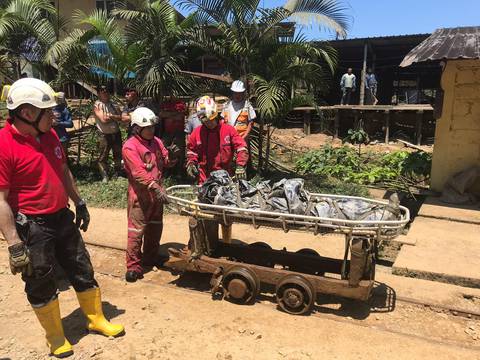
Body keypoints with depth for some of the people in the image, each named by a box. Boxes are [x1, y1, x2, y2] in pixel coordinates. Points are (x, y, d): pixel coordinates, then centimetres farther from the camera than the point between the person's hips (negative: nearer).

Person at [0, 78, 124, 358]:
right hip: (32, 228, -7)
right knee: (42, 287, 11)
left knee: (83, 271, 17)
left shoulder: (50, 134, 3)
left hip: (63, 218, 7)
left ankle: (97, 319, 37)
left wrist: (79, 203, 19)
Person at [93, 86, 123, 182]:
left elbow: (120, 117, 1)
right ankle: (104, 176, 10)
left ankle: (118, 173, 30)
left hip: (116, 133, 5)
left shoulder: (112, 104, 9)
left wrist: (110, 116, -14)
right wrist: (115, 117, -6)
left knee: (118, 154, 15)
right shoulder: (97, 105, -7)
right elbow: (103, 119, -18)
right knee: (103, 157, -1)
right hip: (104, 135, -5)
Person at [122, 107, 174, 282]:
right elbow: (138, 172, -23)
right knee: (137, 230, -3)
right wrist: (155, 187, -31)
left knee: (155, 227, 18)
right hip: (140, 194, -7)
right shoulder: (130, 146, -14)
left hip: (157, 192, 7)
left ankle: (151, 257, 35)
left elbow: (165, 163, 9)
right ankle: (133, 266, 6)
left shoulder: (156, 141, 7)